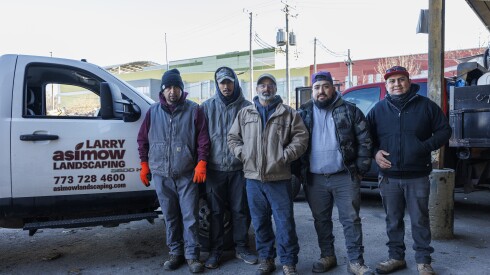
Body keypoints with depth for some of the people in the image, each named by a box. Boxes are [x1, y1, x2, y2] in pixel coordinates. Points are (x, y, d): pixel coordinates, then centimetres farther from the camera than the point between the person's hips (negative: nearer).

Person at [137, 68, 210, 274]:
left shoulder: (194, 110, -2)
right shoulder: (153, 111, 5)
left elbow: (203, 139, -3)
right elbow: (143, 139, 11)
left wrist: (201, 164, -10)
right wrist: (145, 165, 9)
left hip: (187, 174, -2)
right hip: (161, 174, 3)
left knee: (190, 216, 2)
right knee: (170, 216, 13)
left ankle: (192, 255, 14)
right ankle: (176, 252, 27)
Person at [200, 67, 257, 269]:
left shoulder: (246, 107, 1)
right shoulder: (207, 106, 4)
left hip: (239, 168, 0)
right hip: (214, 168, 0)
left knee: (240, 210, 9)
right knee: (215, 211, 8)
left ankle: (241, 248, 25)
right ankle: (215, 251, 21)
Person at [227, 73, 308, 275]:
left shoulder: (288, 113, 4)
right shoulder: (245, 113, 12)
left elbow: (301, 137, -1)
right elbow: (232, 138, 14)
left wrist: (285, 156, -12)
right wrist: (243, 154, -2)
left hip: (280, 177, -2)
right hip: (253, 177, 3)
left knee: (285, 222, 2)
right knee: (260, 222, 13)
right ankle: (266, 258, 29)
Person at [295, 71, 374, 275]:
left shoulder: (350, 111, -1)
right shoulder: (303, 113, 6)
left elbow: (364, 141, 0)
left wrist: (360, 169, -5)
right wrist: (300, 171, 3)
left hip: (345, 177, -2)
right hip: (314, 178, 3)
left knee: (351, 219, 3)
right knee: (321, 220, 14)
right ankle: (327, 256, 30)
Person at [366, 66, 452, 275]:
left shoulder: (425, 105, 1)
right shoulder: (378, 109, 6)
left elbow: (444, 131, 4)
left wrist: (426, 146, -12)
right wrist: (375, 152, -7)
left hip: (417, 177, -2)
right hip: (389, 177, 2)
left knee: (420, 220, 6)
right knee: (393, 220, 12)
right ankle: (396, 257, 26)